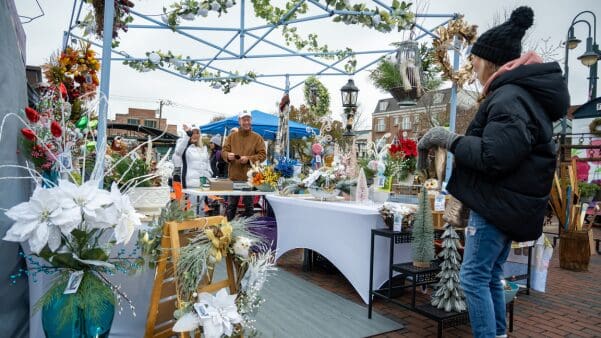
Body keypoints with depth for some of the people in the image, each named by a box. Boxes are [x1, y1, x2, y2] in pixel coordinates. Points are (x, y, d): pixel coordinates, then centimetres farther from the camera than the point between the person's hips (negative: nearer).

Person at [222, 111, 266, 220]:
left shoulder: (257, 138, 2)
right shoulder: (232, 136, 9)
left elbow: (262, 155, -3)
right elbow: (224, 151, 8)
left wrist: (248, 159, -17)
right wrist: (228, 155, -16)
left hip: (250, 177, -2)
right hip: (233, 176, 2)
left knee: (249, 205, 7)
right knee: (231, 205, 10)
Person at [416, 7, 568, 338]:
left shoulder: (510, 97, -16)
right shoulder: (525, 93, 17)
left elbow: (493, 157, -25)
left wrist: (449, 138, -15)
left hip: (499, 202, -10)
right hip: (509, 202, 10)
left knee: (474, 277, -4)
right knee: (491, 276, 16)